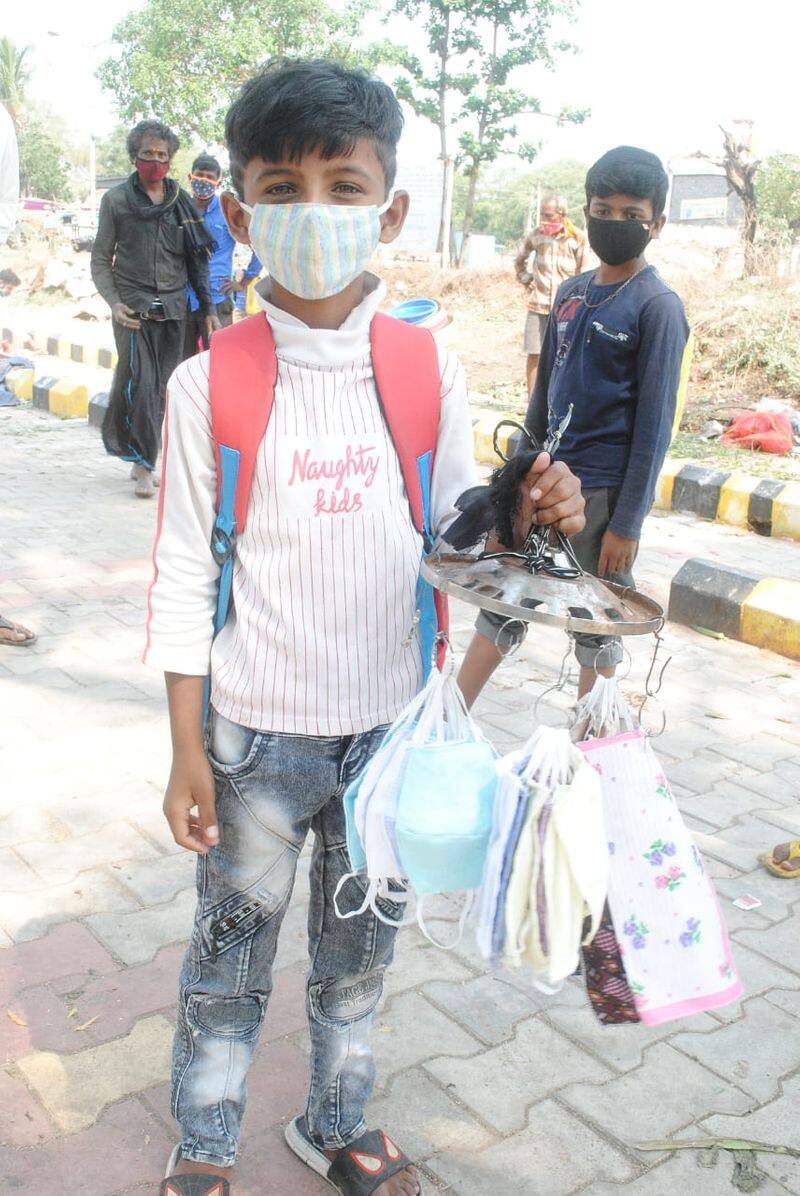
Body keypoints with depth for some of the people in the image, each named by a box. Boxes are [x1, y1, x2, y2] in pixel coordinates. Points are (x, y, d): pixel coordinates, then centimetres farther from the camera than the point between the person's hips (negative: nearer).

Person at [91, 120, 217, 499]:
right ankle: (144, 462, -3)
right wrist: (113, 302, -9)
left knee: (162, 388, 5)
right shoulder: (116, 200, 5)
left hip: (173, 309, 3)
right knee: (140, 385, -13)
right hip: (134, 308, -3)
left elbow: (197, 261, 14)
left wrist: (208, 308, 9)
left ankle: (142, 462, 16)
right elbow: (101, 259, 6)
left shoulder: (182, 202, 11)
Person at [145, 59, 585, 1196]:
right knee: (231, 953, 15)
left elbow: (449, 532, 4)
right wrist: (188, 749, -5)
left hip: (393, 722, 3)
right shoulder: (210, 384, -9)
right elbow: (185, 575, -6)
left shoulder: (431, 373, -3)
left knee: (359, 948, 21)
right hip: (258, 729, -2)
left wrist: (520, 520, -19)